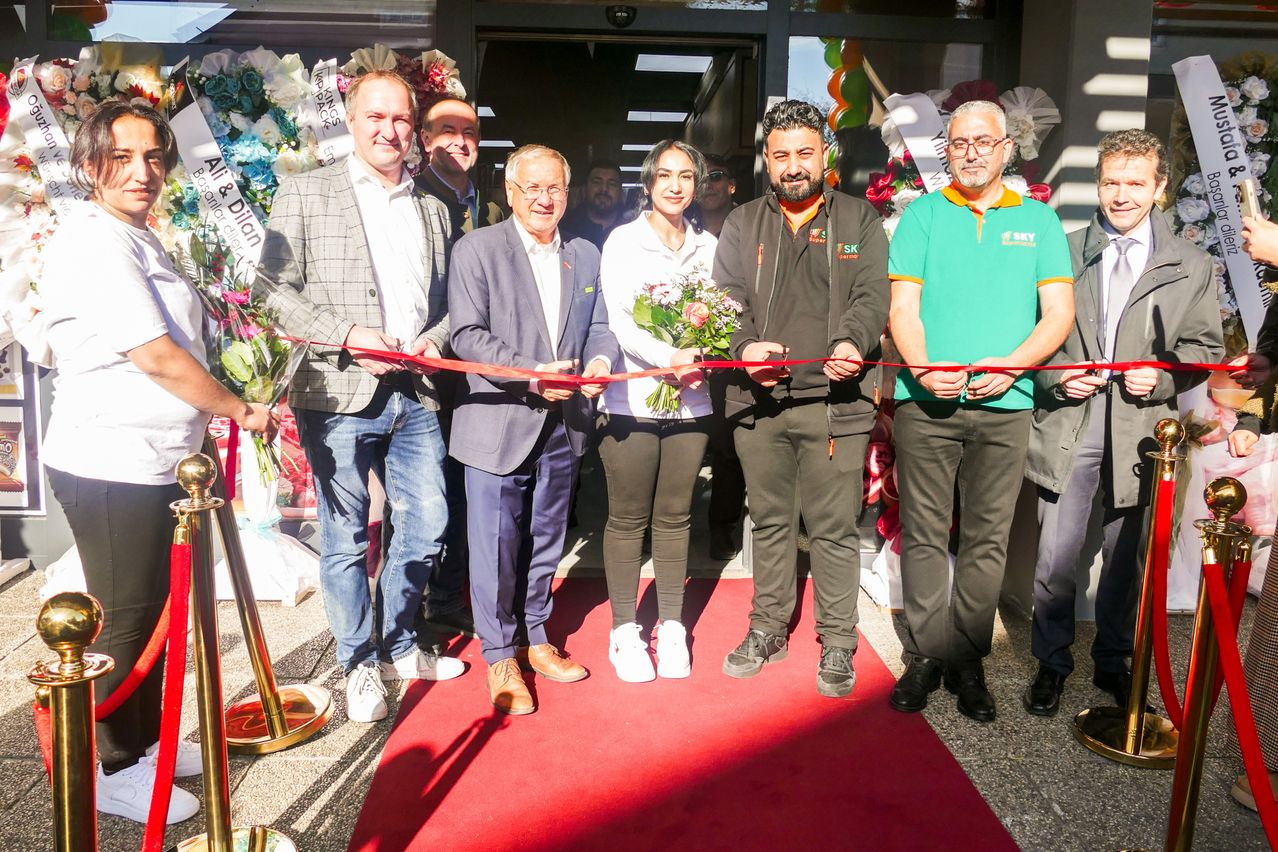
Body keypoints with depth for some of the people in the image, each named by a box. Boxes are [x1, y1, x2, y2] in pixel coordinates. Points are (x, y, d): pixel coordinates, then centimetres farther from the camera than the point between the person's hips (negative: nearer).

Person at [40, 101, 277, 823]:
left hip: (149, 462, 10)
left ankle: (143, 739, 36)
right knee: (123, 618, 3)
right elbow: (158, 358, -21)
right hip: (108, 466, -10)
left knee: (149, 606, 19)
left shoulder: (140, 238, 13)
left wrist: (211, 422, 16)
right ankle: (112, 769, 21)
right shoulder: (94, 245, -18)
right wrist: (239, 409, -9)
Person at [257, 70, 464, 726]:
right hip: (339, 398, -4)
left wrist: (433, 340, -3)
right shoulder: (305, 194, 1)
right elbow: (272, 291, -4)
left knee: (426, 528, 10)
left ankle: (397, 646, 32)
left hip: (415, 396, 5)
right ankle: (359, 663, 25)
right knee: (346, 540, 5)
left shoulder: (432, 208, 15)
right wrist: (347, 335, -15)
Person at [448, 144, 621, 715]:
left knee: (545, 540, 17)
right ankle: (500, 656, 20)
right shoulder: (476, 249, -5)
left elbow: (598, 327, 13)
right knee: (496, 545, 3)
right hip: (498, 422, -5)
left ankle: (534, 640, 35)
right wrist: (531, 374, -24)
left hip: (562, 425, 5)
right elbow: (467, 335, -12)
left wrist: (601, 359, -11)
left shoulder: (585, 256, 11)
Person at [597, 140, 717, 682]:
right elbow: (619, 320, -12)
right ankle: (624, 631, 18)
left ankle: (671, 628, 23)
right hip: (632, 399, -3)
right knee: (628, 519, 5)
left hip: (690, 403, 4)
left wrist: (701, 358, -11)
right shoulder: (623, 242, -1)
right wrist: (669, 357, -28)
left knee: (674, 517, 11)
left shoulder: (708, 246, 11)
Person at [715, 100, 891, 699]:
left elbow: (874, 295, -1)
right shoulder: (743, 223, 14)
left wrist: (853, 341, -22)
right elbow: (725, 299, 5)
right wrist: (744, 345, -15)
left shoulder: (860, 220, 10)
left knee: (835, 528, 2)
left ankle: (837, 643, 17)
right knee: (769, 521, 14)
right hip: (759, 398, 2)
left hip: (835, 400, -2)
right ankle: (768, 629, 29)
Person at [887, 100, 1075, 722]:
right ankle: (926, 655, 14)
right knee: (924, 534, 2)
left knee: (987, 540, 4)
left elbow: (1059, 313, 5)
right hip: (924, 400, -1)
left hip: (1004, 404, 1)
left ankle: (968, 660, 17)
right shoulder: (922, 214, 10)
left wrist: (1011, 365, -12)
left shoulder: (1038, 220, 12)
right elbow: (903, 305, 1)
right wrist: (922, 367, -17)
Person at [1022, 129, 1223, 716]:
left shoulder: (1191, 266, 9)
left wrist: (1164, 376, -9)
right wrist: (1056, 377, -9)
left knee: (1124, 559, 12)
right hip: (1069, 425, -1)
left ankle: (1113, 663, 30)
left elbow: (1206, 347, 9)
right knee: (1056, 558, -1)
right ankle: (1051, 664, 18)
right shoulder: (1064, 252, 7)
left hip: (1139, 431, 1)